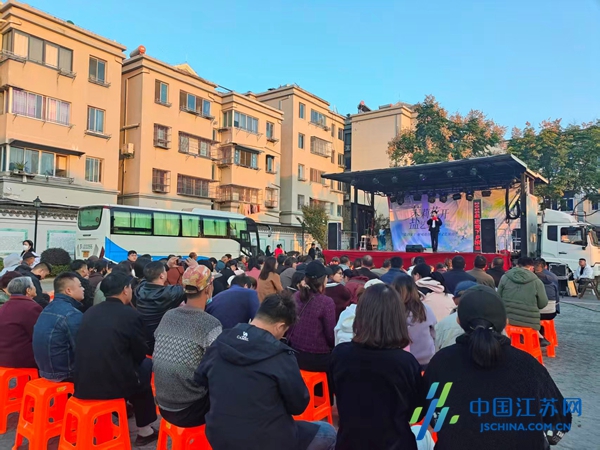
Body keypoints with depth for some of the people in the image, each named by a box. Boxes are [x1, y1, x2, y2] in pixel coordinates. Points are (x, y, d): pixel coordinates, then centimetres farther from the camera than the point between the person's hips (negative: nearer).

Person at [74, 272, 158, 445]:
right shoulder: (132, 314, -8)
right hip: (113, 385, -6)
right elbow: (140, 354, 1)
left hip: (83, 385, 6)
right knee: (146, 364, 21)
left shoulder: (89, 312, 7)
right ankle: (144, 431, 25)